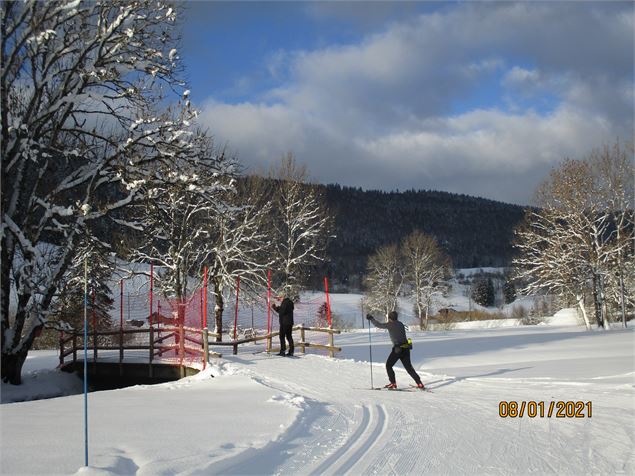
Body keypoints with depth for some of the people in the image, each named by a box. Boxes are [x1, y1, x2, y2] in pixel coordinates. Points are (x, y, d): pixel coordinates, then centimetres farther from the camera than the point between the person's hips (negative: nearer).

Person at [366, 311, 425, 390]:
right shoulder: (400, 324, 15)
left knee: (388, 365, 10)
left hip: (398, 348, -6)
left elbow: (379, 325, -2)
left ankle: (393, 383, 5)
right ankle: (419, 383, 7)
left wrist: (371, 319, 12)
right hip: (406, 348, 6)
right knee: (409, 367, 13)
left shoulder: (390, 324, -4)